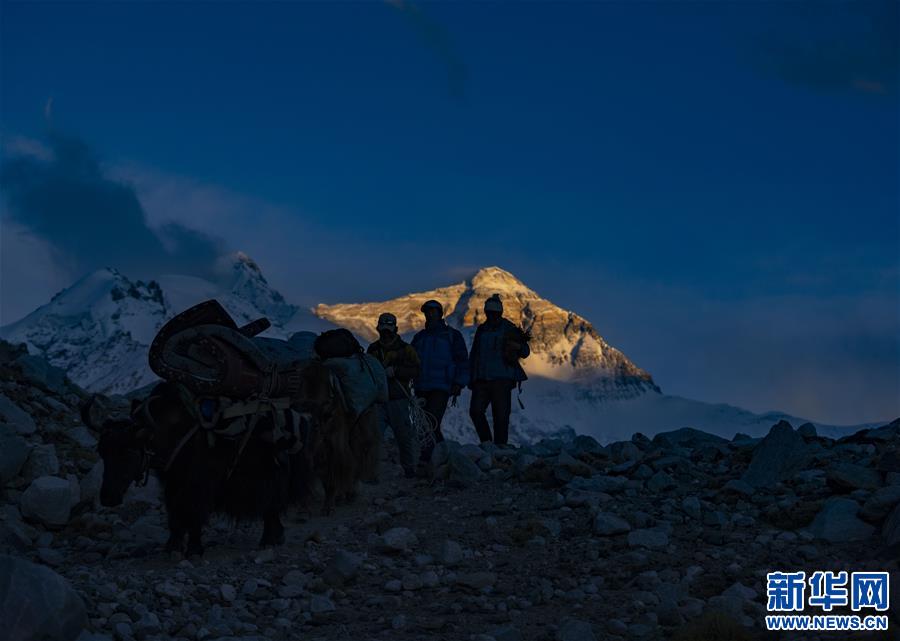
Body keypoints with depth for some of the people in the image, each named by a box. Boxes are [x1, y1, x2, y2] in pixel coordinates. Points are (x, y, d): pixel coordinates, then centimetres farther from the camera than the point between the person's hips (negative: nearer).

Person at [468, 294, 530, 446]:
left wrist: (520, 345, -24)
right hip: (482, 379, 4)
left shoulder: (508, 329, 2)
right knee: (475, 411, -7)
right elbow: (474, 355, 23)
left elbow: (525, 353, -1)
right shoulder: (481, 329, 16)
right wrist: (471, 377, 16)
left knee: (501, 416, -4)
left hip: (502, 379, -4)